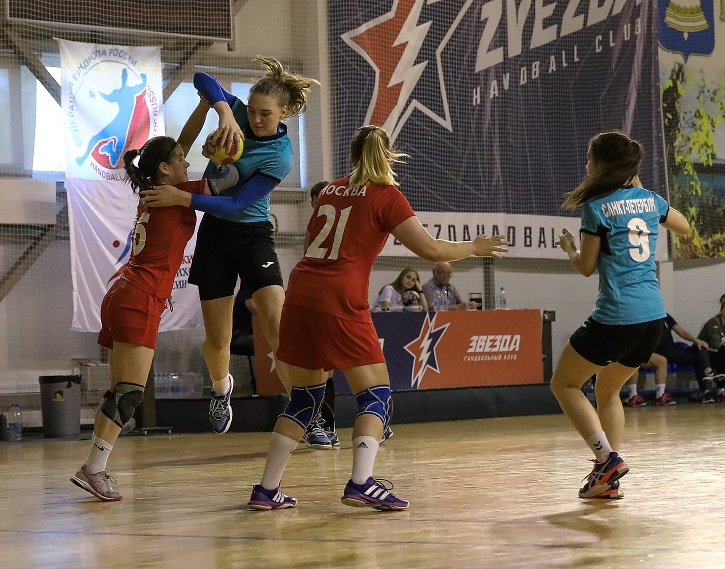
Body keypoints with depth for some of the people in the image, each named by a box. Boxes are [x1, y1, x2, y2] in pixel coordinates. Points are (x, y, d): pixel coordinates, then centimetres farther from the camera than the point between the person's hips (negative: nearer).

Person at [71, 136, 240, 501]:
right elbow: (230, 178, -4)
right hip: (139, 303, -9)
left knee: (120, 392, 9)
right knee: (129, 393, -11)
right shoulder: (177, 195, -6)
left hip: (122, 298, 9)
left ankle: (95, 470, 6)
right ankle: (92, 469, -16)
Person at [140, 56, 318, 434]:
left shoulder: (280, 156, -19)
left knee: (278, 327, -18)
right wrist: (225, 110, -29)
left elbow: (236, 205, -23)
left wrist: (182, 198, -29)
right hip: (215, 233, 3)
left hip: (253, 235, -3)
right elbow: (202, 80, -13)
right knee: (218, 338, 3)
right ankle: (221, 387, 36)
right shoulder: (239, 112, -5)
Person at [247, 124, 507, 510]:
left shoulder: (331, 190, 17)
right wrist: (474, 248, 12)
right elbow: (430, 250, -4)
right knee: (375, 393, 2)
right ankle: (361, 483, -15)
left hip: (300, 291, 6)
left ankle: (267, 490, 15)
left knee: (304, 397, 15)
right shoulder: (386, 196, 0)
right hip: (339, 302, -6)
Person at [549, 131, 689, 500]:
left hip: (615, 318, -7)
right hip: (654, 317, 7)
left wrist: (568, 247, 19)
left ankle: (607, 459, -8)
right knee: (607, 390, 22)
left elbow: (586, 267, -2)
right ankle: (609, 478, 12)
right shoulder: (650, 199, 11)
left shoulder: (596, 207, -7)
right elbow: (684, 227, 31)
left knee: (564, 384, 9)